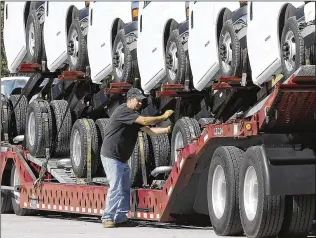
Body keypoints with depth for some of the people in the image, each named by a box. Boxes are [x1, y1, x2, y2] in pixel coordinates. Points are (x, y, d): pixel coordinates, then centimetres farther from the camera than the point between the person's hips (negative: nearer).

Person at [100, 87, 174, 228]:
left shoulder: (134, 116, 15)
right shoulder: (123, 111, -16)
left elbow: (149, 130, 7)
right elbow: (145, 121, -24)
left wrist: (167, 130, -5)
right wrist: (164, 117, -15)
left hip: (122, 159, 10)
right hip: (111, 157, -10)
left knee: (125, 189, 10)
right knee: (115, 187, -14)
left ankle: (120, 217, 15)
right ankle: (107, 218, -9)